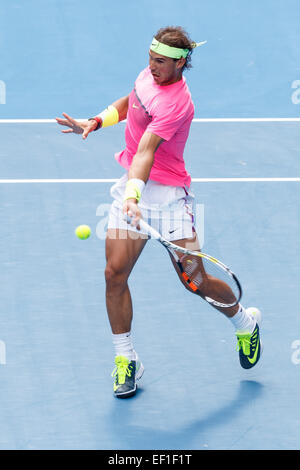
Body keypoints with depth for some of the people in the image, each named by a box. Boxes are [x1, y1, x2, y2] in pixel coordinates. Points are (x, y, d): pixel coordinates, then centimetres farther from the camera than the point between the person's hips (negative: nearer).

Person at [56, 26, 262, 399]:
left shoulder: (175, 103, -23)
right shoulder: (149, 75, 2)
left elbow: (145, 152, -34)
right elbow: (129, 103, 25)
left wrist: (133, 193, -46)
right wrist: (95, 123, 12)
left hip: (168, 193, -7)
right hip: (131, 188, 7)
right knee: (115, 273, -4)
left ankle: (245, 322, 26)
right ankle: (125, 359, 9)